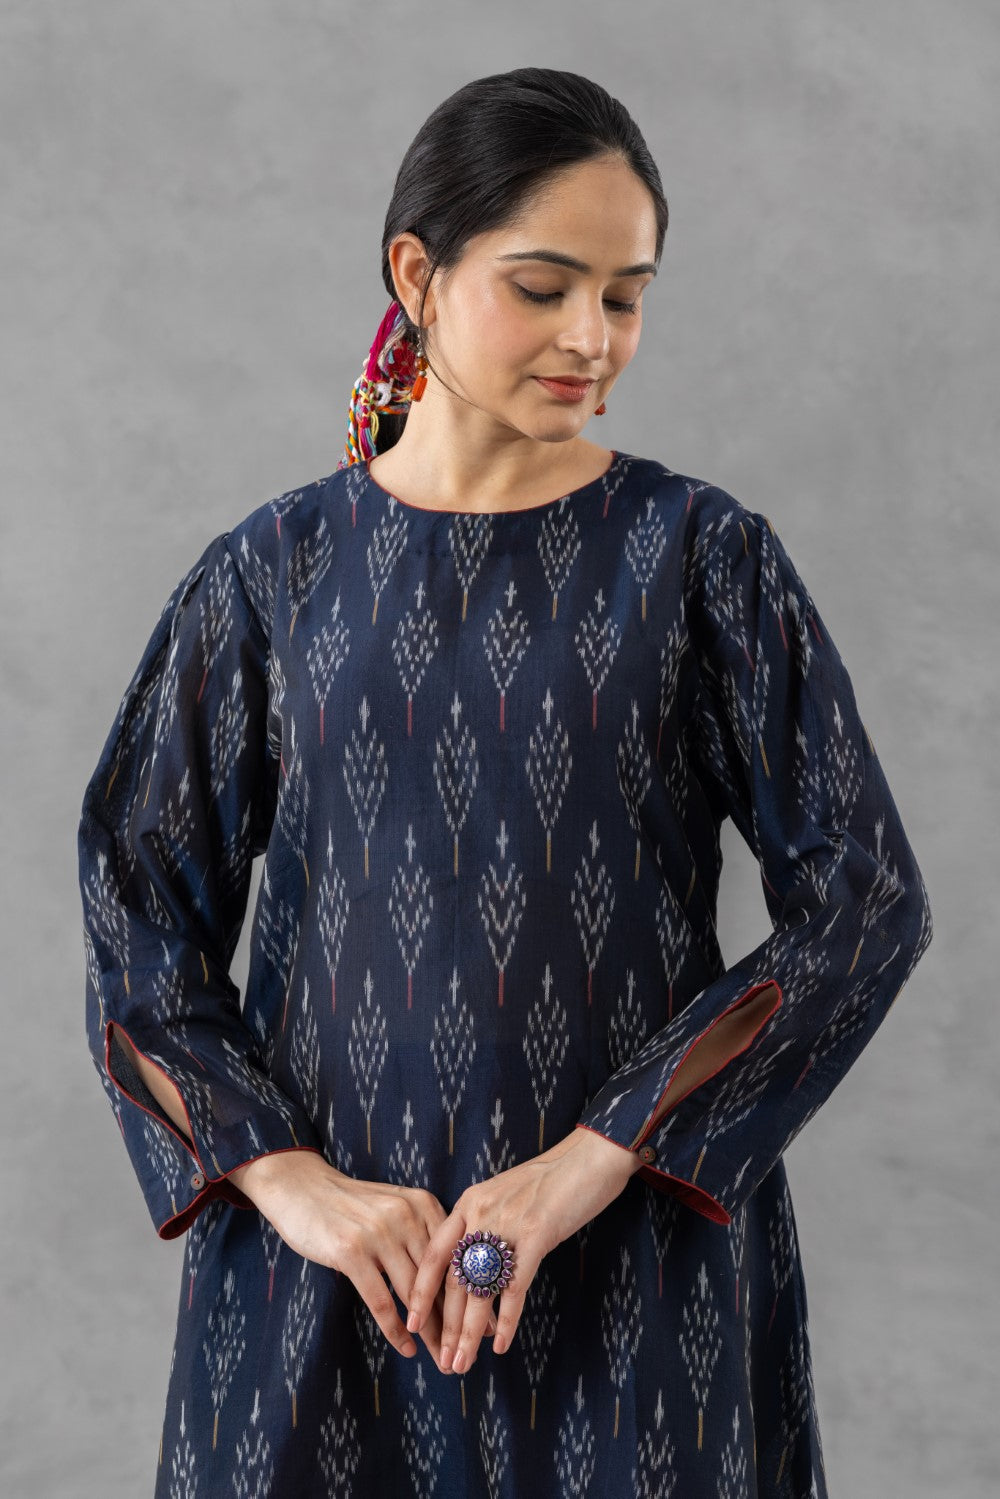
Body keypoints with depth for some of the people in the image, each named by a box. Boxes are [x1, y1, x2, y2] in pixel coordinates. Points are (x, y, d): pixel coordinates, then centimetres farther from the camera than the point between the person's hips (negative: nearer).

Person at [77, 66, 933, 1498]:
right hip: (333, 1248, 1)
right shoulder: (273, 573, 0)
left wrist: (597, 1156, -15)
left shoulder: (699, 552, -3)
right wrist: (285, 1177, -11)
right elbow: (141, 914, 2)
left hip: (644, 1248, 0)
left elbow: (868, 898, -7)